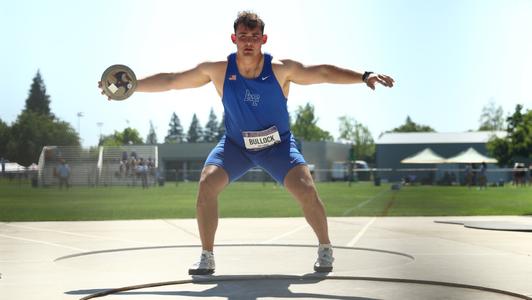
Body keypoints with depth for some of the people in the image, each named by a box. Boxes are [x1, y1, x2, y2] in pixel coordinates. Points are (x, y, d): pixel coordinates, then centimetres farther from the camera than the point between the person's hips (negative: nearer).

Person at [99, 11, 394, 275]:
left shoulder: (281, 69, -18)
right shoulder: (218, 70, -14)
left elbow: (323, 72, -18)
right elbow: (170, 80, -8)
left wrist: (365, 76, -28)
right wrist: (131, 85, -11)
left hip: (278, 143, -1)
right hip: (235, 144, 1)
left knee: (305, 189, -20)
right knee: (207, 183, -21)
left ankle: (325, 249, 6)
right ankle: (206, 256, -6)